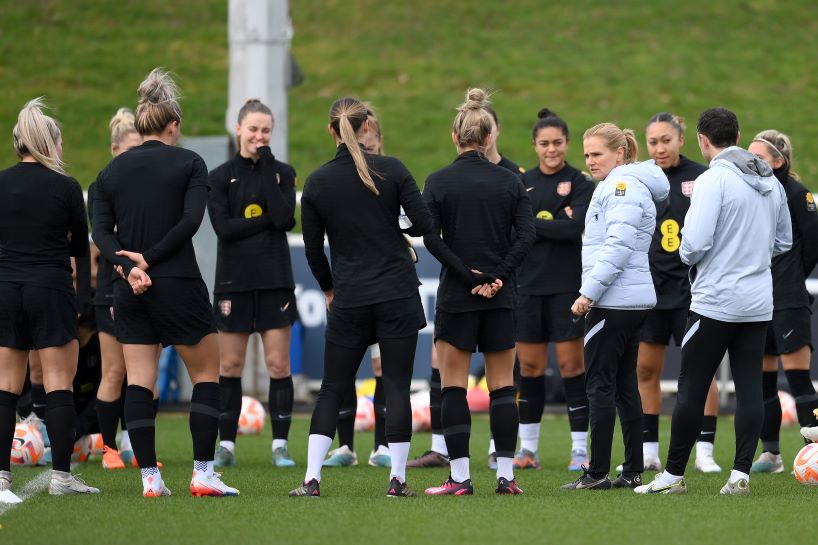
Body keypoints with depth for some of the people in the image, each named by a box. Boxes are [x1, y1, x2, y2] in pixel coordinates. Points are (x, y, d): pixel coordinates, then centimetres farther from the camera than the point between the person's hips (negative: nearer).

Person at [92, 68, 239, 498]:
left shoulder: (112, 170, 9)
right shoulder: (188, 163, -1)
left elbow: (101, 231, -2)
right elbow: (190, 220, -14)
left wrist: (129, 266, -13)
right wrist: (150, 258, -11)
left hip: (130, 291, 3)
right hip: (178, 285, -3)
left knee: (139, 381, 5)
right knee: (206, 373, 9)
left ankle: (149, 477, 1)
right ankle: (203, 473, 1)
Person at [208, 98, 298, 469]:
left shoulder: (282, 173, 6)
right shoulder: (220, 177, 3)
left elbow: (285, 218, -10)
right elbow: (223, 226, -9)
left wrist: (266, 168, -11)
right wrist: (267, 220, -13)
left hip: (275, 281, 0)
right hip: (234, 281, 0)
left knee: (279, 366, -2)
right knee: (230, 367, 2)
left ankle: (280, 446, 5)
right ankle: (226, 445, 9)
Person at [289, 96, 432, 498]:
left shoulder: (317, 182, -1)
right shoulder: (391, 170, -6)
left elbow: (313, 249, 4)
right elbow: (423, 224, -7)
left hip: (349, 299, 1)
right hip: (398, 295, -1)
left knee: (332, 388, 8)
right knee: (397, 386, 3)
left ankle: (312, 478, 0)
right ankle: (397, 479, 0)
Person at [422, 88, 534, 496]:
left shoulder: (438, 182, -3)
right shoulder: (510, 182, 2)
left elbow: (431, 238, -11)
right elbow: (525, 236, -7)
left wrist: (469, 275, -10)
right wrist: (497, 276, -8)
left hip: (455, 295, -2)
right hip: (501, 299, 2)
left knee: (453, 386, 2)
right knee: (502, 386, 7)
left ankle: (459, 476, -2)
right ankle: (506, 474, 3)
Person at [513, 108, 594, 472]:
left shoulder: (580, 182, -1)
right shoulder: (521, 182, 8)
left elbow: (575, 227, -15)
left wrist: (531, 224, -12)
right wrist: (553, 226, -15)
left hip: (567, 286, -3)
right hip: (527, 284, 3)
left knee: (571, 364, -3)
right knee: (529, 365, 6)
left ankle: (580, 448, 2)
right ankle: (528, 448, 15)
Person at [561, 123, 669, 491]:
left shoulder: (623, 186, -12)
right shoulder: (622, 185, 20)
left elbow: (618, 246, -21)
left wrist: (589, 292, -21)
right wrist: (593, 292, 21)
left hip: (614, 302, -10)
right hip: (632, 299, 10)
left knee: (599, 385, -7)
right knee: (624, 385, 10)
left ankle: (598, 472, -7)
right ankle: (633, 471, 10)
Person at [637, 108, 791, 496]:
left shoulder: (713, 179, -14)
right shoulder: (770, 181, 9)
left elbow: (694, 242, -20)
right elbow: (783, 241, 18)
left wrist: (687, 255, 1)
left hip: (715, 303, -6)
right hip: (758, 303, 6)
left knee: (691, 388, 1)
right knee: (749, 388, 5)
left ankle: (674, 474, 6)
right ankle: (741, 474, 1)